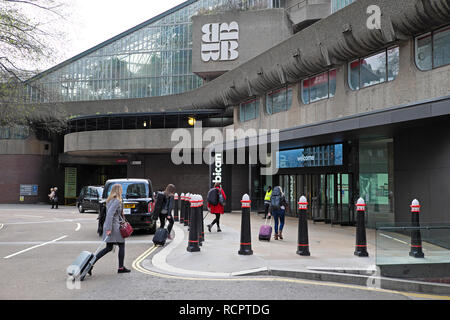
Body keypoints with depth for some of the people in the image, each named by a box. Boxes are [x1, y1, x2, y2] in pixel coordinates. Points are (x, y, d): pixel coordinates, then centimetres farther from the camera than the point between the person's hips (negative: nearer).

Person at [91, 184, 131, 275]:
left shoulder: (110, 200, 14)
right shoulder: (117, 201, -15)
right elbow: (110, 214, -24)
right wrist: (109, 228, -25)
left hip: (109, 226, 9)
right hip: (115, 226, -9)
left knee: (108, 248, 12)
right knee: (121, 245, 7)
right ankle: (121, 268, 14)